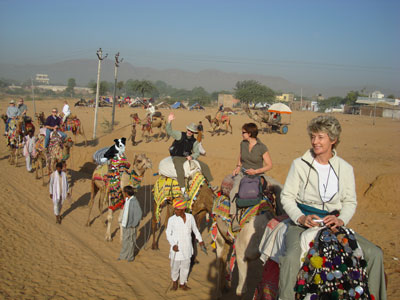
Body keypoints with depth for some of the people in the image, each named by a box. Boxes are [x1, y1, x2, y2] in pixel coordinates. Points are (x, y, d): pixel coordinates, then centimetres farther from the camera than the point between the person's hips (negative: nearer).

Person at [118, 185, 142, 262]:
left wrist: (134, 224, -17)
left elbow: (139, 214, -21)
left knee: (131, 241, 7)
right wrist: (122, 220, 13)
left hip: (130, 226, -8)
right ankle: (123, 255, 30)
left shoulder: (134, 201, -21)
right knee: (124, 240, 17)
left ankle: (130, 256, 21)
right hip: (125, 224, 8)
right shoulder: (127, 199, 4)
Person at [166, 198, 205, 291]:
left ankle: (182, 283, 32)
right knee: (175, 266, 9)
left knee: (185, 266, 12)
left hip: (187, 247, 2)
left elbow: (195, 229, 11)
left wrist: (200, 240, 18)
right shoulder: (172, 219, -13)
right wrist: (173, 244, -18)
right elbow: (168, 233, -5)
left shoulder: (190, 217, -5)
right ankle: (174, 281, 37)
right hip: (176, 247, -2)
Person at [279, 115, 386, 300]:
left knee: (375, 254, -5)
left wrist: (341, 220, -11)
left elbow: (350, 201, 9)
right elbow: (287, 196, 0)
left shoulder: (345, 168, 7)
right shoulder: (299, 164, -1)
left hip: (332, 224, 3)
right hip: (302, 223, -3)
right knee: (292, 257, -33)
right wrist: (301, 218, -16)